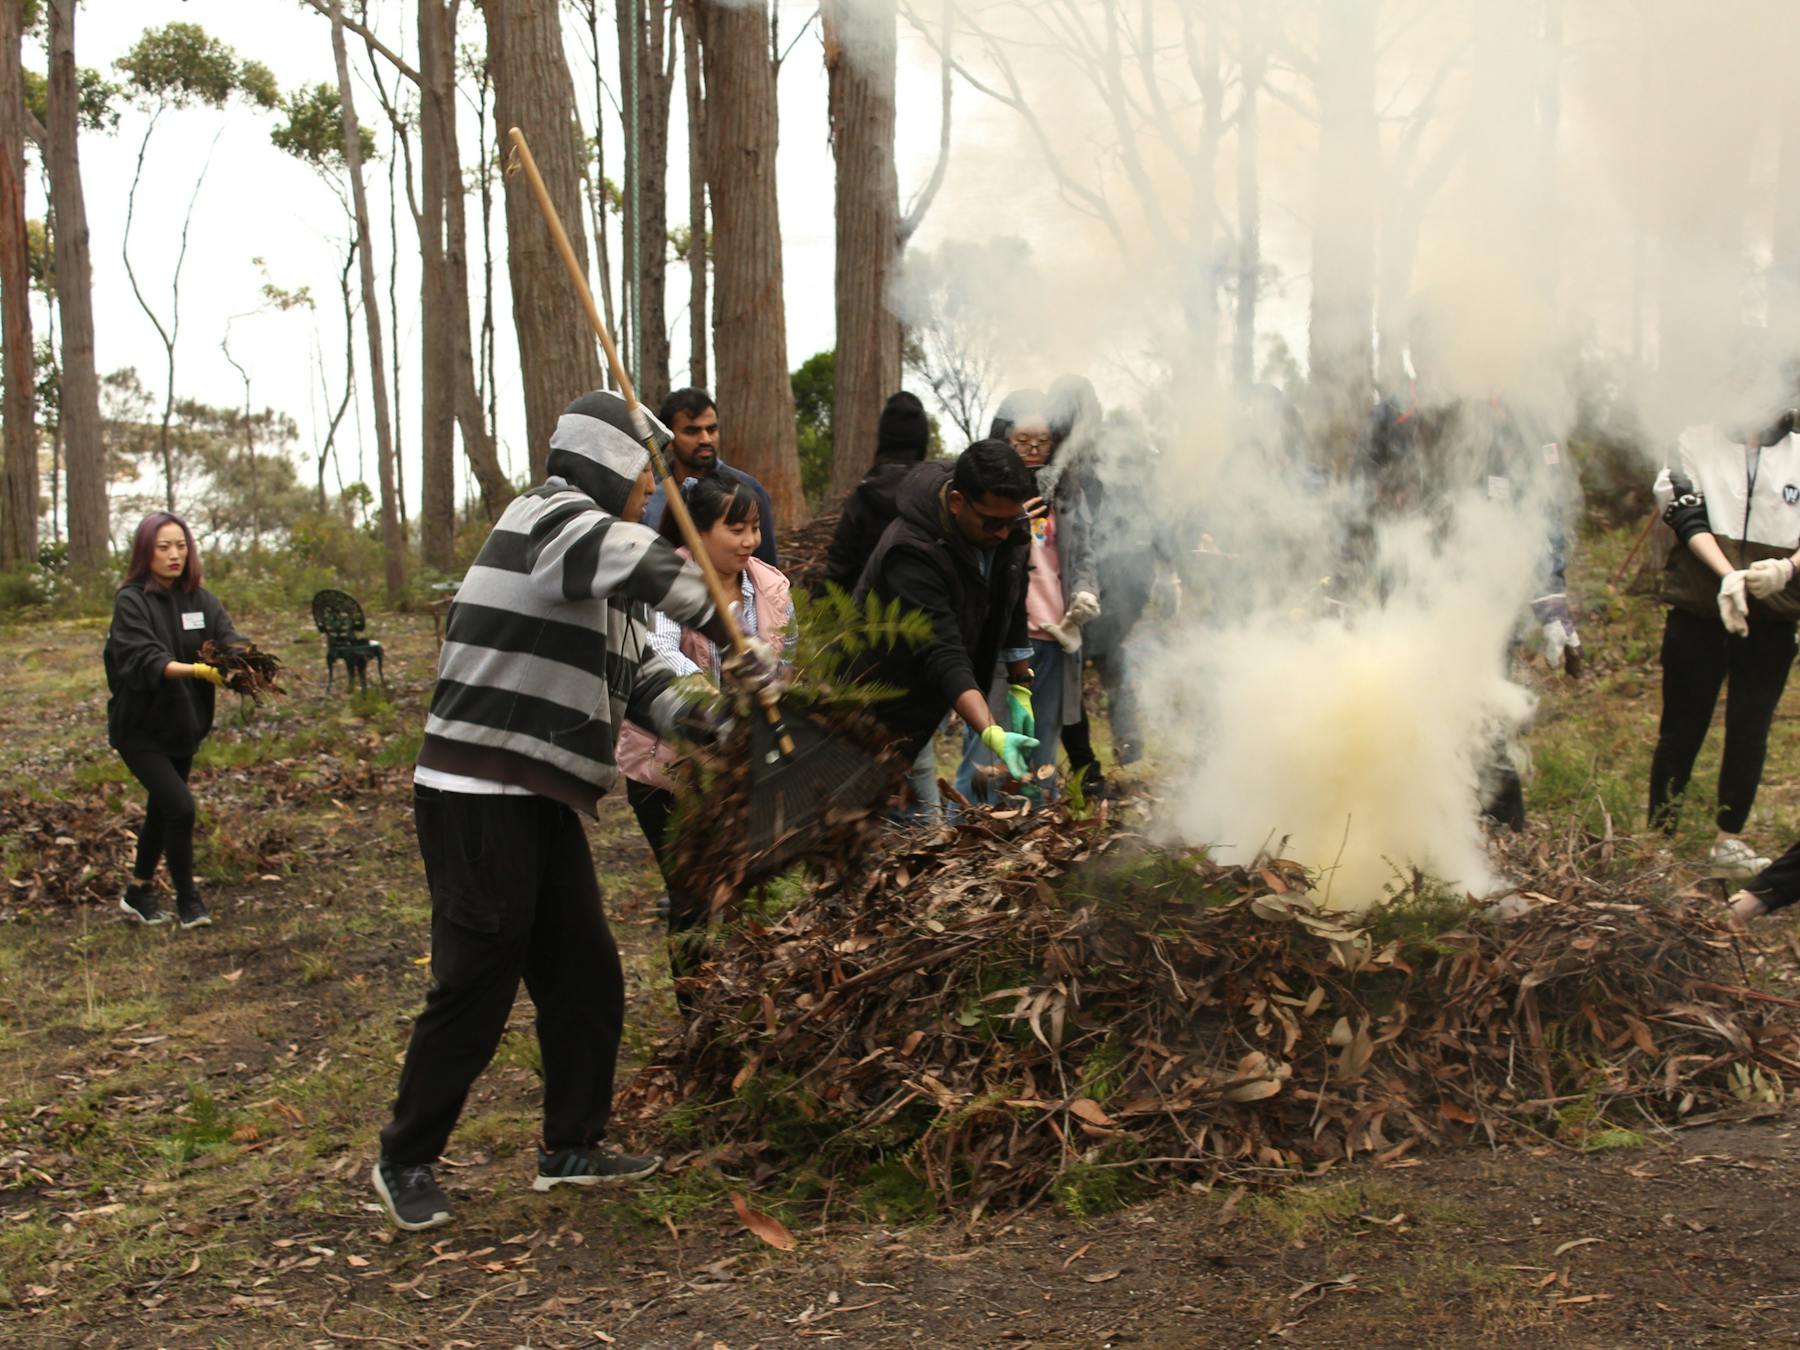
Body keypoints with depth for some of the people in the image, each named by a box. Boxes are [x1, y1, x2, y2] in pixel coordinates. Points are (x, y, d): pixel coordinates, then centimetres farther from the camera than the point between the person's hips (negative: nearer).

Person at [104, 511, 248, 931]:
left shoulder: (201, 599, 1)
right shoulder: (130, 601, -14)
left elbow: (228, 640, -13)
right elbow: (144, 659, -27)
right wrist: (198, 670, -42)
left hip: (184, 725, 6)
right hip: (141, 727, -6)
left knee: (163, 809, 17)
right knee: (180, 806, -16)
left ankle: (139, 892, 35)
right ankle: (187, 900, 0)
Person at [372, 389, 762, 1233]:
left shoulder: (594, 561, 19)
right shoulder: (550, 518, -11)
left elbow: (638, 674, 17)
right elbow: (652, 569, -28)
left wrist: (698, 718, -1)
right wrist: (733, 639, -19)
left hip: (542, 802, 10)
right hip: (477, 797, -10)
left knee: (585, 974, 12)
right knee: (476, 983, -4)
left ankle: (571, 1147, 24)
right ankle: (406, 1161, 11)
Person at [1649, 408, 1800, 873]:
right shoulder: (1696, 442, 4)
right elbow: (1688, 519, -6)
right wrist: (1728, 575, -22)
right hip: (1699, 612, -1)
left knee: (1750, 732, 3)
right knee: (1681, 728, 4)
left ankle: (1729, 841, 13)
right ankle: (1659, 836, 11)